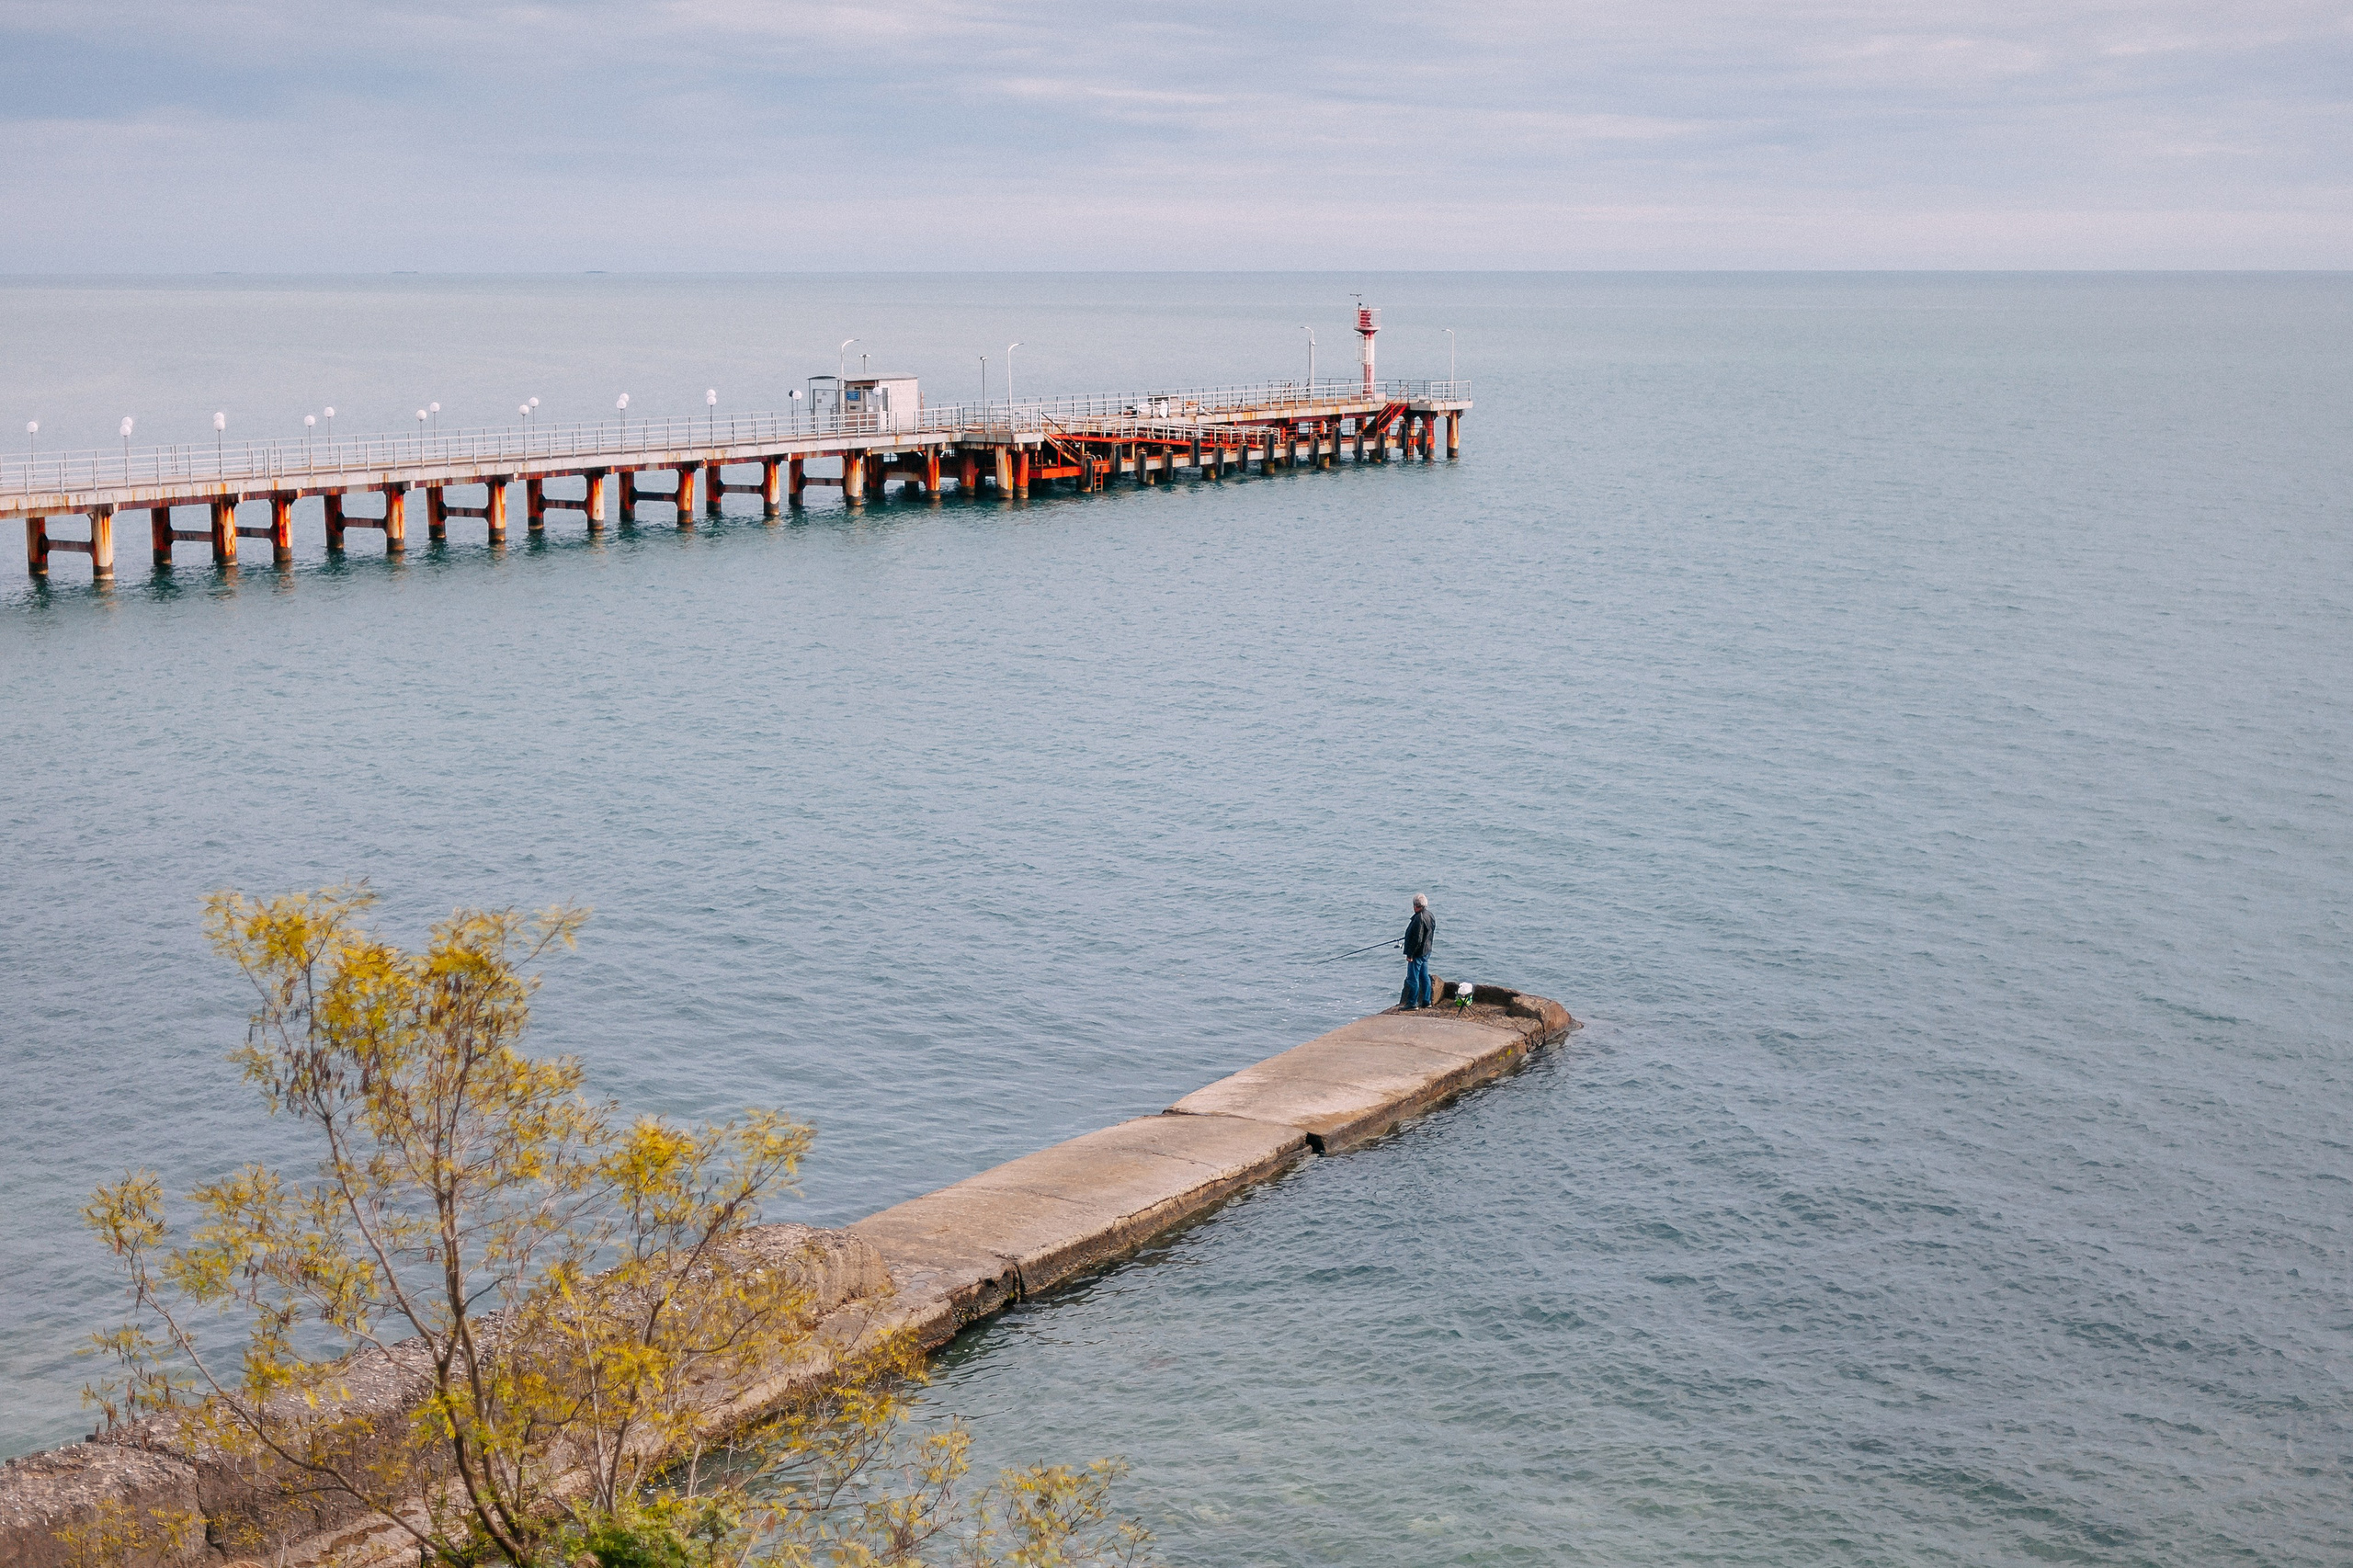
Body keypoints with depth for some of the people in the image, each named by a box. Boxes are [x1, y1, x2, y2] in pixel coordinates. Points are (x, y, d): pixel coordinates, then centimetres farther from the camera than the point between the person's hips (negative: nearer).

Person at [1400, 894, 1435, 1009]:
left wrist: (1410, 954, -19)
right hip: (1426, 952, 10)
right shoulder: (1431, 916, 8)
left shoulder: (1419, 919, -23)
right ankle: (1426, 1001, 19)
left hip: (1417, 953, -10)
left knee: (1413, 978, -3)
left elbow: (1417, 939, -24)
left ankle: (1412, 1003, -1)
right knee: (1425, 977, 15)